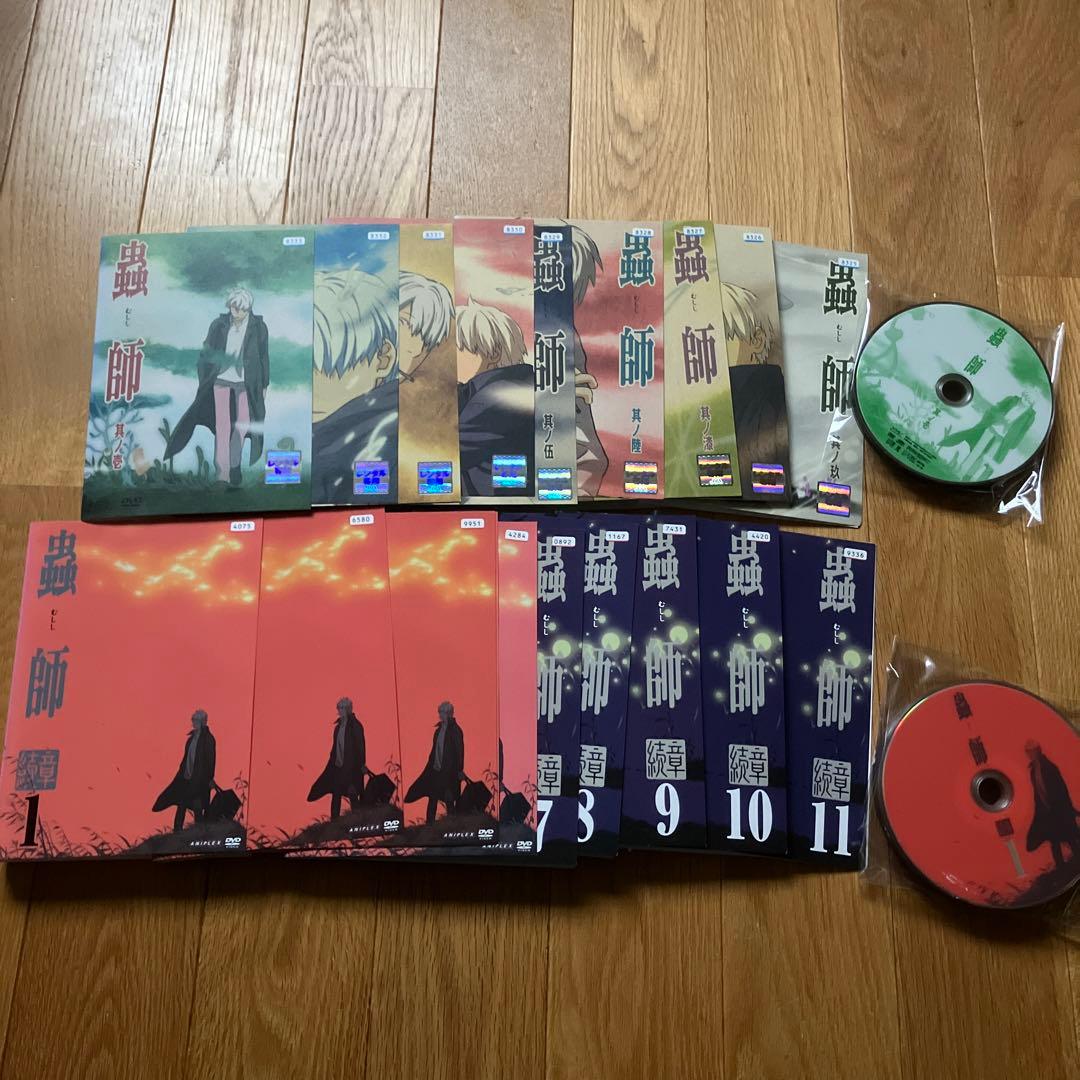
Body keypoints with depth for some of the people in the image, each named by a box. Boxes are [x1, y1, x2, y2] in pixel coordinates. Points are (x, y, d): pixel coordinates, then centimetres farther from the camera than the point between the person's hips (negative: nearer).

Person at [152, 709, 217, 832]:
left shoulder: (208, 739, -12)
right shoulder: (193, 737, 9)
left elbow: (211, 759, -13)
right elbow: (187, 756, 15)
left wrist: (210, 779, -15)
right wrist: (182, 772, 15)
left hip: (199, 780, -7)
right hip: (186, 777, 7)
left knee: (197, 808, -2)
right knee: (181, 805, 11)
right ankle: (177, 832, 21)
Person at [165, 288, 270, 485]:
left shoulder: (259, 327, -5)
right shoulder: (219, 324, -4)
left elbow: (264, 357, 3)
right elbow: (206, 352, 5)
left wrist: (264, 385, 5)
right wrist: (204, 382, 5)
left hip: (245, 382, 0)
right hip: (221, 379, 0)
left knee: (243, 424, 3)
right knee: (222, 426, -4)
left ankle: (234, 465, 22)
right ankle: (222, 470, -1)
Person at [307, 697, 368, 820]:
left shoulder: (355, 725, -9)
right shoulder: (338, 726, 11)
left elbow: (360, 746, -12)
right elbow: (335, 747, 15)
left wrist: (361, 766, -16)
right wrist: (332, 763, 13)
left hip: (351, 767, -7)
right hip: (338, 766, 7)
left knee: (353, 795, -2)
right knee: (335, 795, 9)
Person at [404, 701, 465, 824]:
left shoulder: (455, 730, -12)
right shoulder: (439, 729, 9)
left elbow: (460, 751, -13)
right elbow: (435, 749, 13)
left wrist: (459, 771, -15)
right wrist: (431, 764, 11)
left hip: (449, 771, -7)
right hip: (435, 769, 7)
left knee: (449, 800, 2)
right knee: (432, 798, 10)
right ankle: (429, 824, 18)